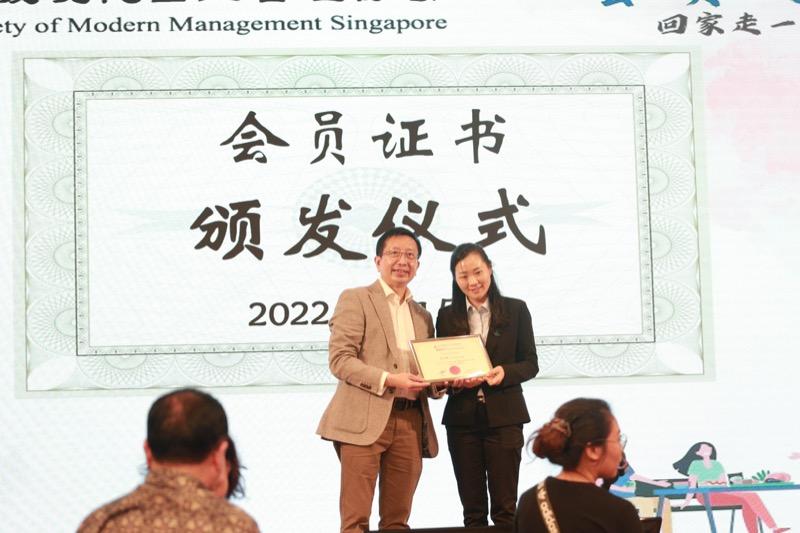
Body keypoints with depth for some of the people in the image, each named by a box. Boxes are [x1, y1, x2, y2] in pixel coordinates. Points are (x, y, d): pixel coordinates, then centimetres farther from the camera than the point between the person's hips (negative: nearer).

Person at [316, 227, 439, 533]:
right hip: (364, 420, -5)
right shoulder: (355, 300, 4)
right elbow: (339, 359, -6)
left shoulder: (423, 316, 22)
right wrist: (388, 379, -17)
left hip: (410, 423, 6)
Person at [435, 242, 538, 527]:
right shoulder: (447, 317, 8)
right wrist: (455, 382, -13)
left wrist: (506, 373, -16)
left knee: (505, 508, -2)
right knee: (472, 510, 7)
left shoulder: (516, 310, 4)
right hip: (462, 419, 2)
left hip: (504, 417, -2)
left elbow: (531, 363, 4)